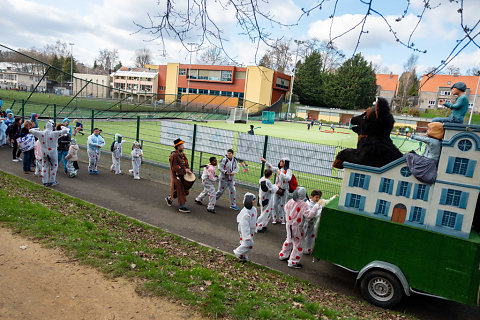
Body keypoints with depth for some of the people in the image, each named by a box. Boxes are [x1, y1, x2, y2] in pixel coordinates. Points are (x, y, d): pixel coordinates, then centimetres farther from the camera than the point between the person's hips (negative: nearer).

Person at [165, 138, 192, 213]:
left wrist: (187, 169, -6)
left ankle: (169, 198, 35)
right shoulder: (174, 155, -19)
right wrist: (184, 171, -21)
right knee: (180, 191, -2)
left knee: (184, 191, 16)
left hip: (182, 175, 9)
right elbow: (174, 168, -21)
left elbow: (186, 162, 15)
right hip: (176, 175, -9)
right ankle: (181, 207, 9)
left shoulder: (182, 154, 7)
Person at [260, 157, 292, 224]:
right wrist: (265, 161, 11)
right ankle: (275, 218, 18)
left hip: (284, 190, -5)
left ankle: (282, 219, 20)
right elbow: (271, 168, 17)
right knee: (275, 204, 5)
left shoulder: (288, 171, -12)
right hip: (277, 189, 5)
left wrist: (281, 173, -25)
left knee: (282, 205, 4)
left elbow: (288, 178, -28)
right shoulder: (279, 169, 7)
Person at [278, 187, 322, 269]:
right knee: (297, 244, 7)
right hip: (297, 228, -7)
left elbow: (286, 209, 14)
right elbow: (309, 215, -29)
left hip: (289, 225, 8)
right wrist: (316, 206, -26)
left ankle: (283, 255, 43)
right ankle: (293, 262, 15)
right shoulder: (303, 204, -24)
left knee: (289, 240, 28)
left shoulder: (290, 201, -4)